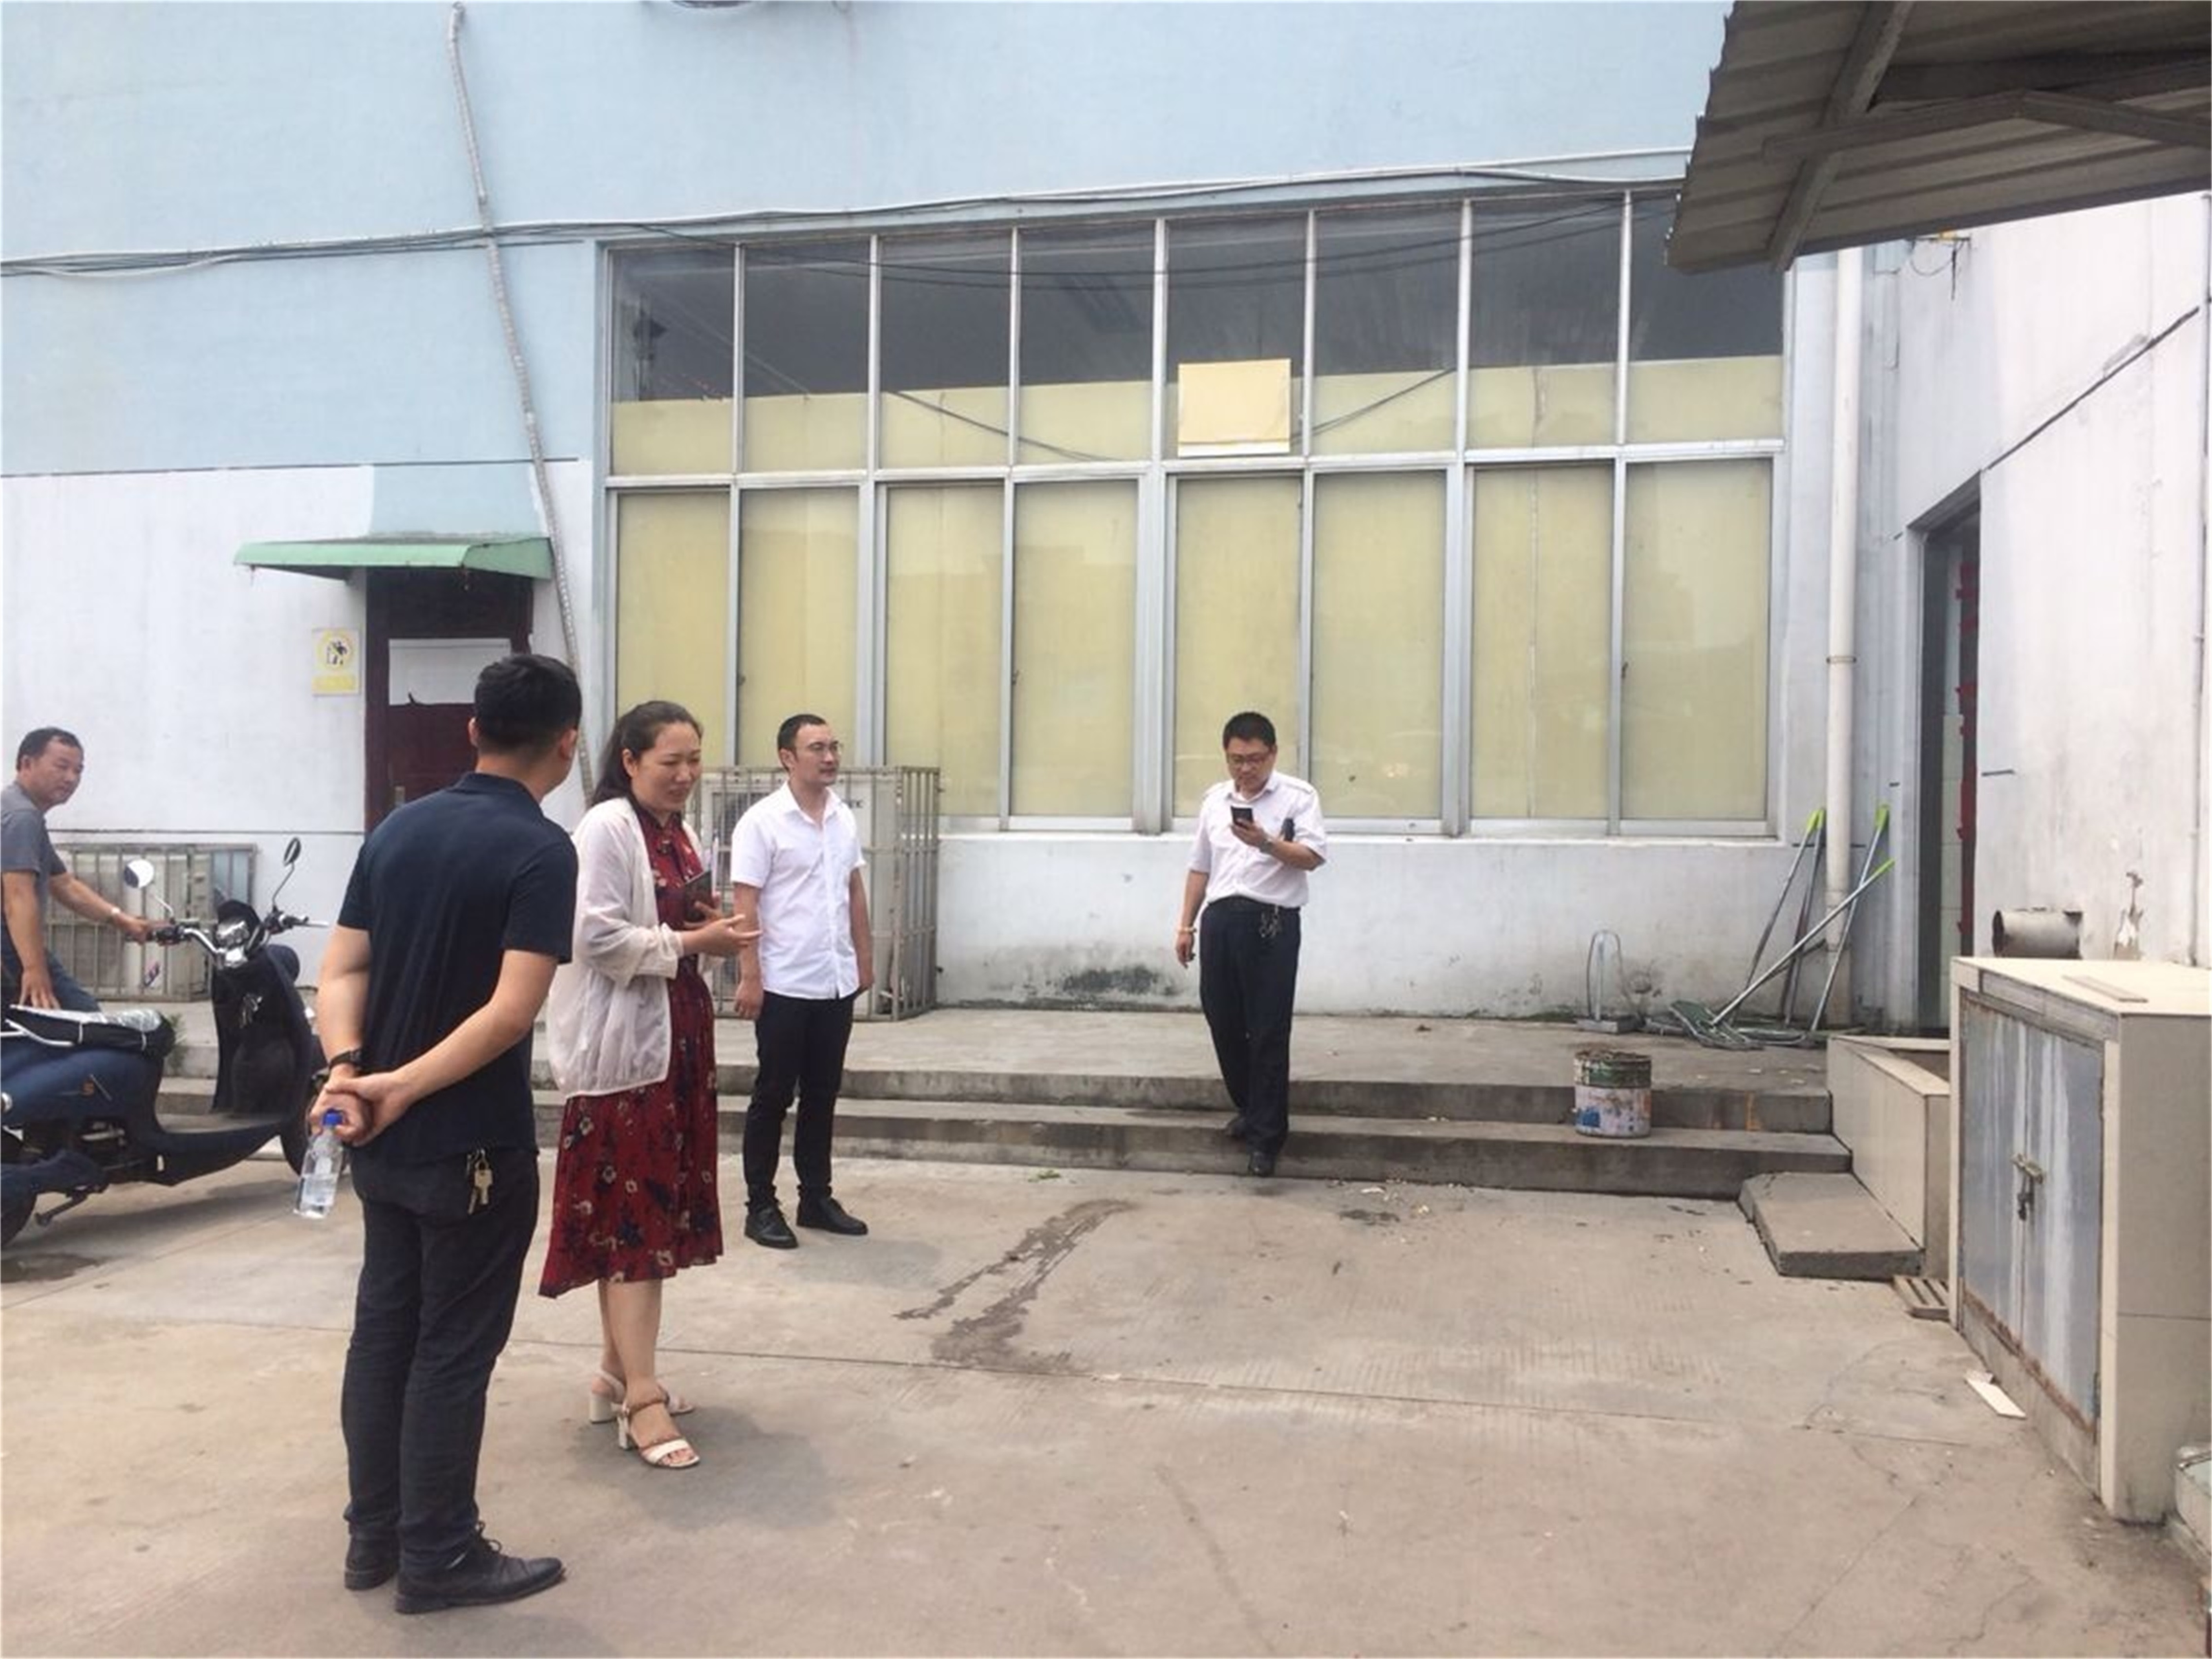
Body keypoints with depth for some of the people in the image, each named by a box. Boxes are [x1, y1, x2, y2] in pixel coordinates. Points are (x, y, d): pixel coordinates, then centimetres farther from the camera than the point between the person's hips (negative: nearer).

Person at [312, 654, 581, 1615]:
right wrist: (403, 1086, -19)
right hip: (472, 1146, -7)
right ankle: (438, 1557, 16)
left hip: (383, 1140, 7)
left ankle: (374, 1535, 29)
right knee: (454, 1348, 4)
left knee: (384, 1328, 17)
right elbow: (512, 1011, -24)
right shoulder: (541, 850, -16)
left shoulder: (399, 828, 6)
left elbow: (342, 969, 2)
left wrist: (350, 1070, -11)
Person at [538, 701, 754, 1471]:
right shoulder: (606, 828, -13)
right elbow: (597, 936, -21)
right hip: (623, 1043, -9)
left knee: (657, 1204, 13)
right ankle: (641, 1398, -3)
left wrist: (707, 932, 3)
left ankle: (618, 1369, 25)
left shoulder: (676, 832, 13)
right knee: (633, 1212, -7)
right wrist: (691, 941, -18)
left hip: (675, 1033, 9)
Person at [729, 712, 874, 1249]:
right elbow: (746, 906, -12)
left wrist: (865, 957, 14)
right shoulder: (762, 822, -11)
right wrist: (750, 976, -16)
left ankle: (816, 1197, 23)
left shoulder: (845, 818, 8)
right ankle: (761, 1206, 13)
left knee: (822, 1096, 13)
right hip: (784, 985, -6)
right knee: (772, 1097, 4)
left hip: (837, 983, 6)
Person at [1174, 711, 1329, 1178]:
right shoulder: (1214, 799, 15)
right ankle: (1249, 1108, 32)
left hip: (1271, 922, -5)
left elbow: (1314, 856, -14)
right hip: (1220, 920, 6)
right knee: (1223, 1023, 12)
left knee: (1268, 1033, -3)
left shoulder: (1298, 796, -2)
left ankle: (1266, 1135, 5)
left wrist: (1268, 844, -29)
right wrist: (1186, 925, 17)